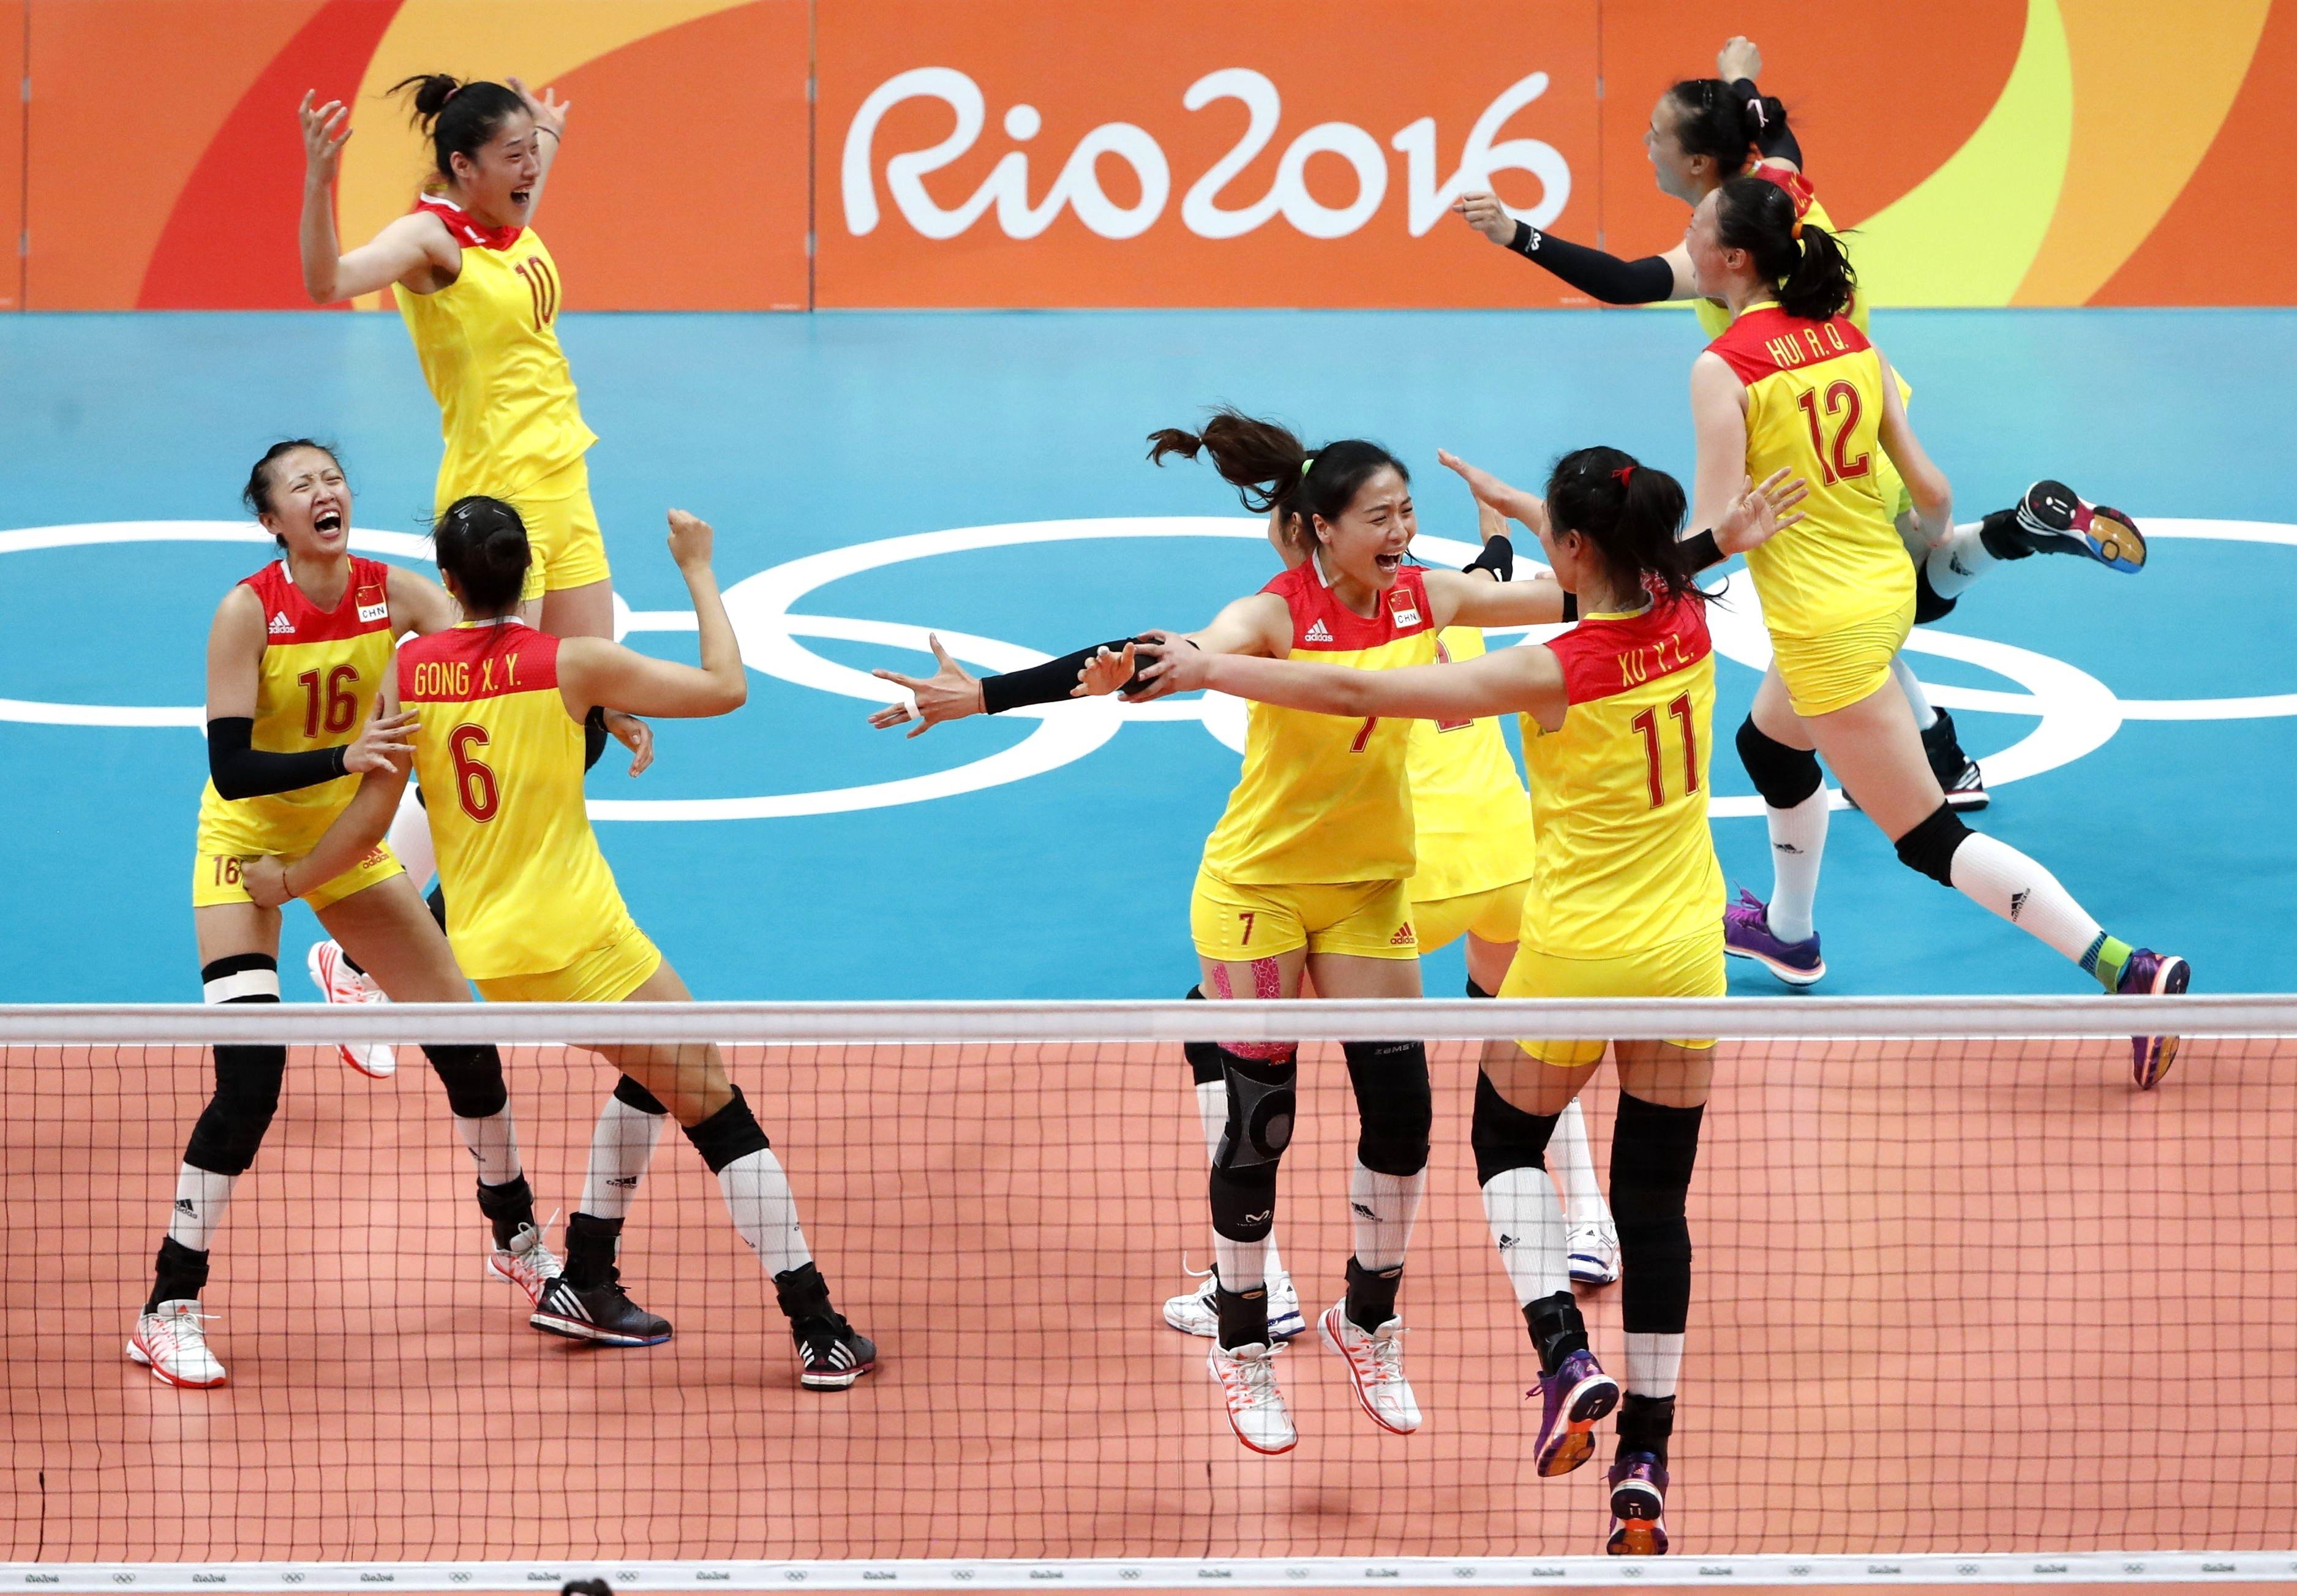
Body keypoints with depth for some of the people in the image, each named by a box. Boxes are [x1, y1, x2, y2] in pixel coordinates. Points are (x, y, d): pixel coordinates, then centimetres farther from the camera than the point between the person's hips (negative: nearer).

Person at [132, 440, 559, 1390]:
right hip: (248, 846, -5)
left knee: (465, 1043, 7)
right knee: (249, 1080, -19)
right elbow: (231, 769, -28)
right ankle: (168, 1312, -11)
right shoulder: (247, 613, -22)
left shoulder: (394, 594, -11)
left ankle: (517, 1240, 31)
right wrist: (344, 757, -41)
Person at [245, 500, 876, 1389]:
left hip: (488, 950, 6)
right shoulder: (571, 665, -11)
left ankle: (584, 1286, 24)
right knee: (721, 1114, -2)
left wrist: (288, 879, 19)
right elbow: (726, 687, -5)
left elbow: (371, 814, 4)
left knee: (652, 1078, 26)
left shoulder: (411, 670, 1)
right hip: (581, 939, -6)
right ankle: (820, 1333, -7)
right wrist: (698, 571, 6)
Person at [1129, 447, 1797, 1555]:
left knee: (1506, 1141, 22)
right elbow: (1621, 558, 20)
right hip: (1684, 954, 4)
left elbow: (1354, 694, -19)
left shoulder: (1558, 673, -21)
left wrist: (1209, 670, -10)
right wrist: (1510, 502, 31)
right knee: (1654, 1201, 10)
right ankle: (1644, 1465, 8)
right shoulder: (1689, 622, -6)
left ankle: (1565, 1355, 1)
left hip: (1577, 952, -4)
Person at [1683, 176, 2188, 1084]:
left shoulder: (1724, 369, -18)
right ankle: (1787, 932, 54)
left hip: (1826, 626, -9)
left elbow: (1715, 533, -20)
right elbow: (1928, 487, 5)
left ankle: (2128, 972, -13)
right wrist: (1939, 540, 27)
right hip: (1885, 591, 9)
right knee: (1769, 746, 34)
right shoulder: (1848, 338, 2)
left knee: (1930, 840, -4)